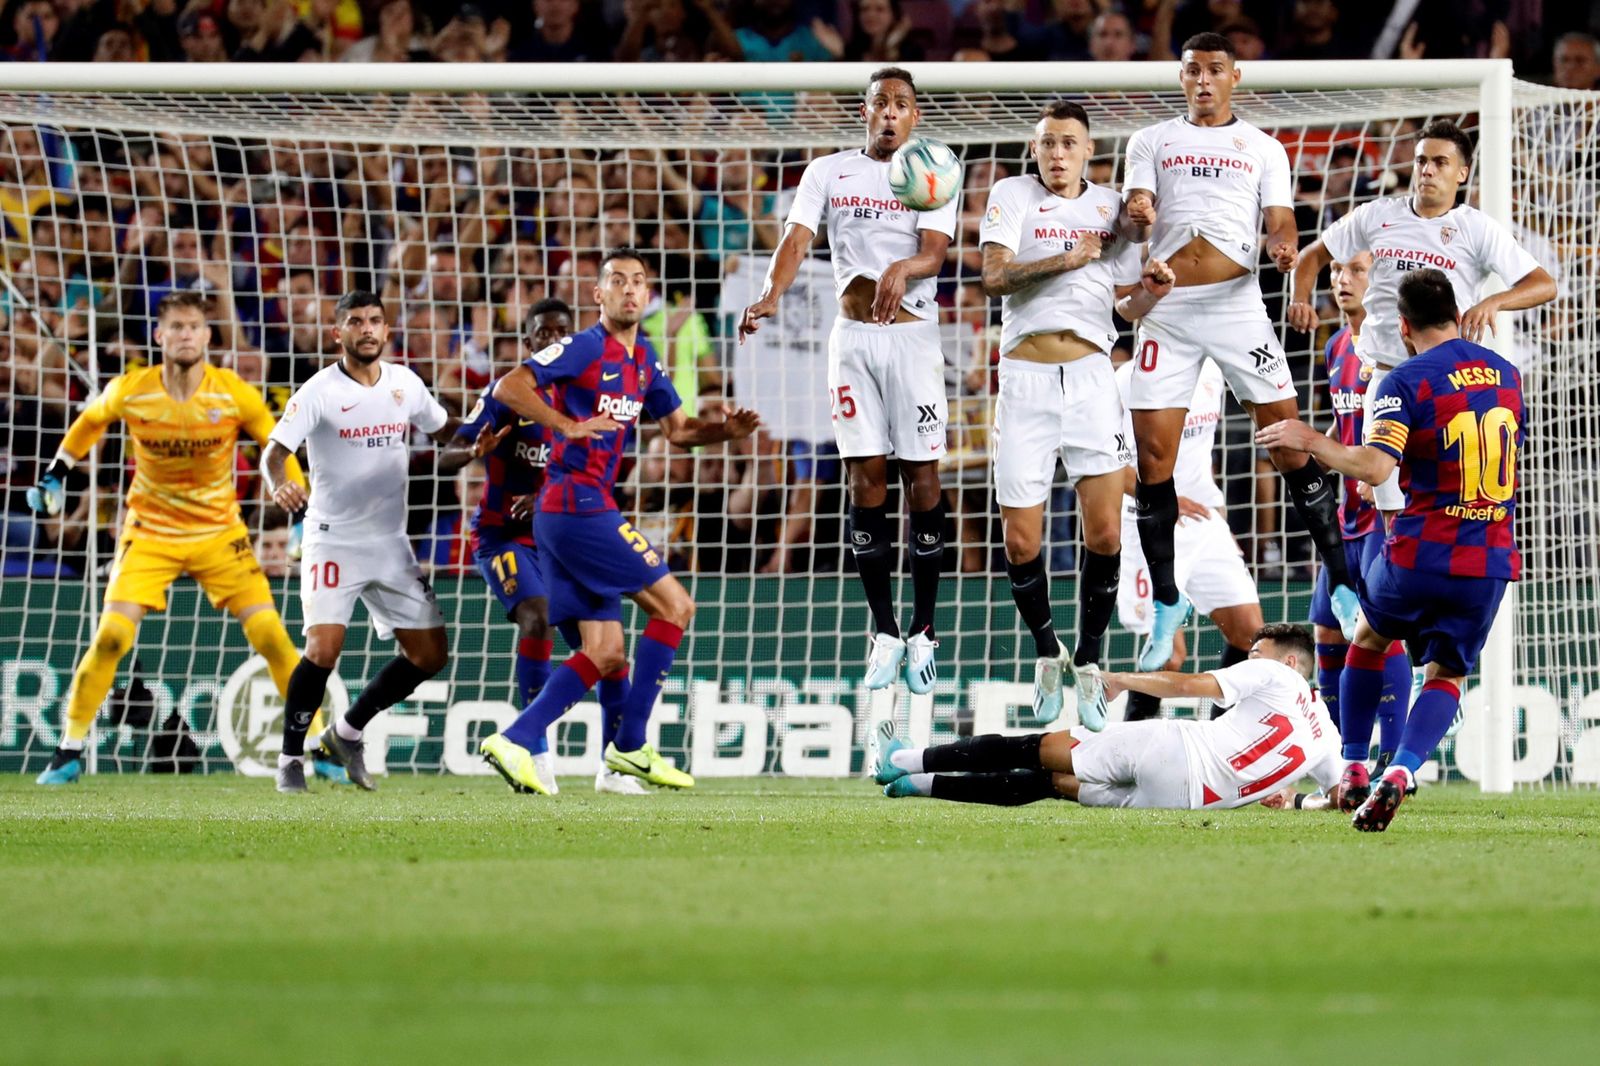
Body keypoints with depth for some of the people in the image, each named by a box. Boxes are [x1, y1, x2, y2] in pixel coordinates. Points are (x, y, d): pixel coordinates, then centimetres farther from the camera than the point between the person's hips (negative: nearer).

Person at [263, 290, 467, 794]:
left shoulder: (405, 384, 4)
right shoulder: (320, 391, -11)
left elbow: (446, 431, 20)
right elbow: (275, 451, -19)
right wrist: (279, 484, -41)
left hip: (391, 544, 5)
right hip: (333, 540, -5)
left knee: (430, 654, 4)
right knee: (323, 649, -20)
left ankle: (348, 733, 22)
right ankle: (290, 757, -3)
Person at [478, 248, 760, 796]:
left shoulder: (643, 359, 18)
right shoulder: (586, 348, -8)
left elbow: (677, 429, 24)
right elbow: (508, 387, -14)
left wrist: (725, 430, 4)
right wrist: (566, 424, -25)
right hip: (579, 506, -9)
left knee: (605, 655, 4)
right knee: (674, 606, -4)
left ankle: (513, 741, -4)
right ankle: (630, 746, -1)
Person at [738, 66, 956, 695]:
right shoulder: (828, 172, 9)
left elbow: (934, 251, -11)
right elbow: (797, 240, -4)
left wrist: (902, 270, -35)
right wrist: (771, 296, -24)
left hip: (913, 334, -2)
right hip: (853, 335, 2)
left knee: (921, 476, -3)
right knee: (865, 477, 0)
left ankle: (923, 632, 3)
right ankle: (884, 632, 5)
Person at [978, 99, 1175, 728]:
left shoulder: (1109, 207, 13)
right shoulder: (1014, 196, 4)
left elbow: (1129, 306, 15)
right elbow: (993, 276, -10)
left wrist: (1153, 290, -7)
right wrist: (1066, 260, -20)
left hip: (1091, 376, 2)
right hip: (1026, 378, -2)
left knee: (1104, 533, -8)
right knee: (1021, 542, -1)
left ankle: (1087, 663, 9)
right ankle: (1046, 655, 22)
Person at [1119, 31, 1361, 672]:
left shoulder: (1263, 148, 14)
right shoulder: (1152, 142, 14)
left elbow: (1280, 222, 8)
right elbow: (1134, 221, 3)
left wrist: (1283, 248, -17)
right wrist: (1136, 217, -22)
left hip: (1237, 303, -1)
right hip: (1167, 308, 1)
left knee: (1290, 443, -6)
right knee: (1153, 454, -3)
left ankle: (1341, 583, 1)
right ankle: (1166, 603, 8)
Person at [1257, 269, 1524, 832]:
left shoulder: (1407, 381, -10)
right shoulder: (1506, 373, 9)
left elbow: (1376, 467, -24)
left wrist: (1311, 441, -13)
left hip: (1422, 552, -3)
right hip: (1492, 558, 3)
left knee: (1369, 638, 24)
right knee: (1446, 674, 9)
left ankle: (1353, 771, 22)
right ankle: (1400, 773, -16)